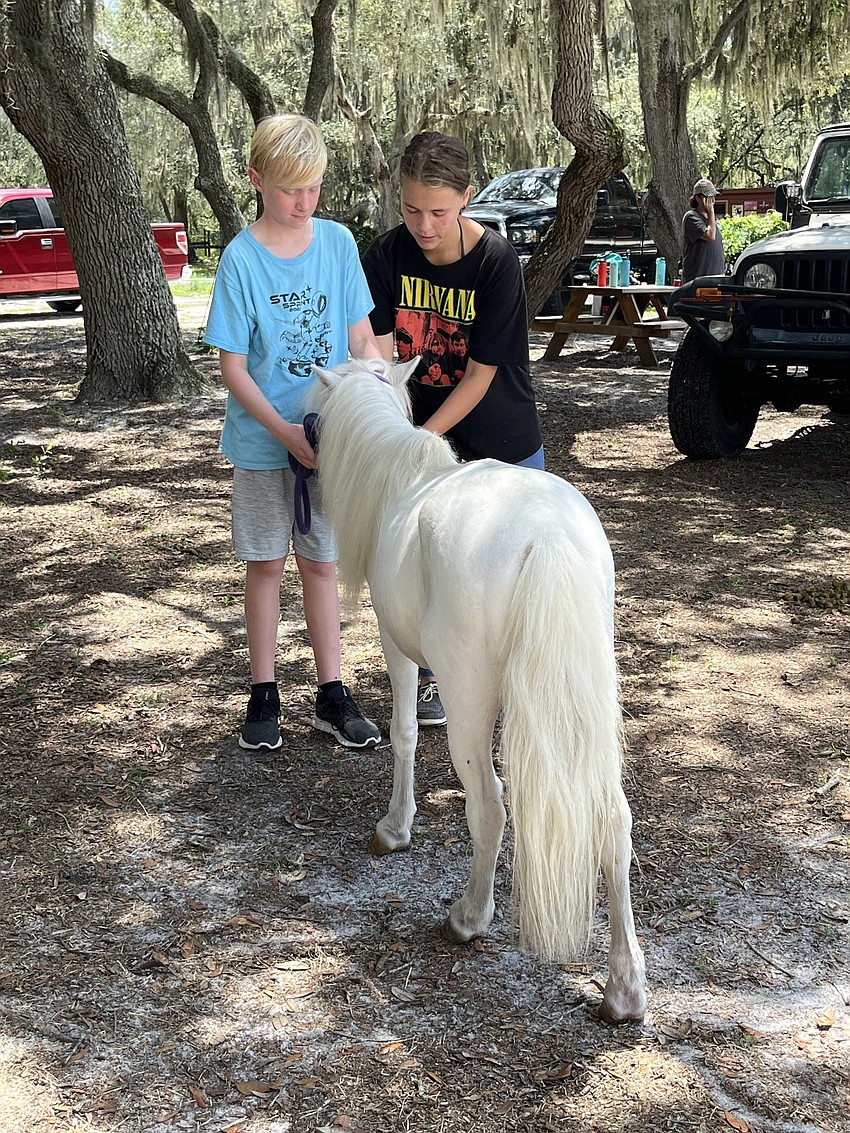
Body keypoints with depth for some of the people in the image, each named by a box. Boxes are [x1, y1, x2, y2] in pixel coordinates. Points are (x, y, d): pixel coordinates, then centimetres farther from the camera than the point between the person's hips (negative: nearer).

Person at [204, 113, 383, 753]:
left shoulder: (338, 242, -3)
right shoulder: (242, 259, -11)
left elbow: (362, 339, 2)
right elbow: (232, 368, -10)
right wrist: (285, 431, -20)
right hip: (264, 440, -2)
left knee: (321, 561, 11)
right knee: (266, 563, 10)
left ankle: (332, 695, 20)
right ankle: (264, 697, 22)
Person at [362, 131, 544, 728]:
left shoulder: (496, 261, -21)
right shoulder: (387, 257, -12)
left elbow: (482, 372, -20)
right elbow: (379, 352, -14)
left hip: (503, 438, -2)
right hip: (422, 435, 2)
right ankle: (430, 678, 22)